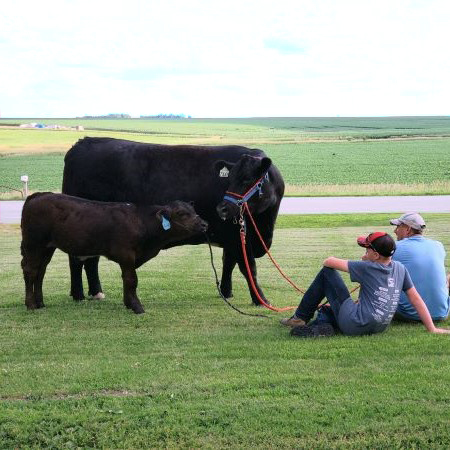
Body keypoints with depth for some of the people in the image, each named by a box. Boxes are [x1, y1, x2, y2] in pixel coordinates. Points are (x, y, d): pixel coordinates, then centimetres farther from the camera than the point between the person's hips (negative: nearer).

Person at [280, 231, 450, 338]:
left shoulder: (367, 268, -12)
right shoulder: (400, 269, 2)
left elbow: (329, 262, -5)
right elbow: (416, 299, 3)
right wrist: (432, 329, 7)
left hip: (354, 326, -7)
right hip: (379, 328, 7)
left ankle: (300, 317, 13)